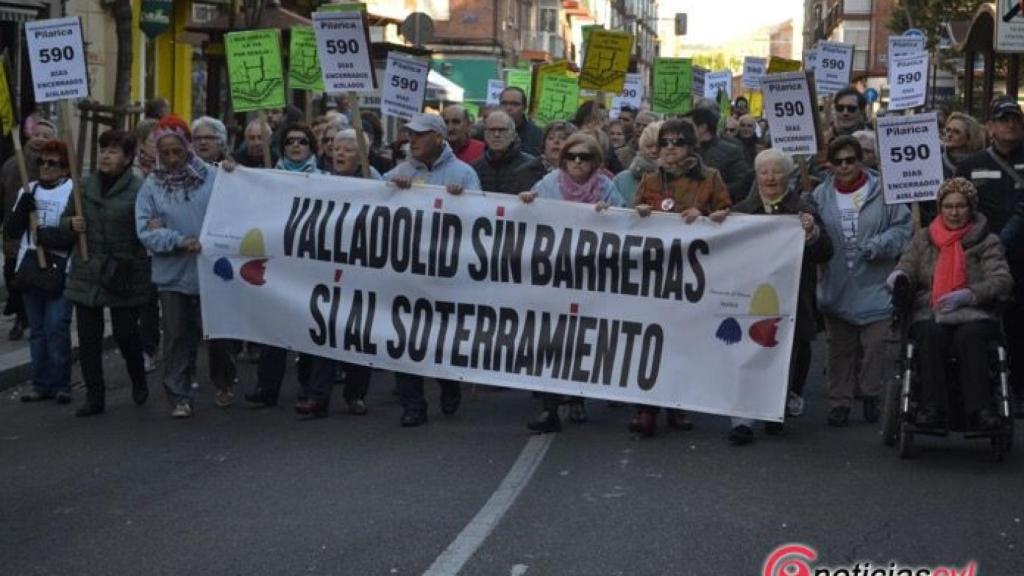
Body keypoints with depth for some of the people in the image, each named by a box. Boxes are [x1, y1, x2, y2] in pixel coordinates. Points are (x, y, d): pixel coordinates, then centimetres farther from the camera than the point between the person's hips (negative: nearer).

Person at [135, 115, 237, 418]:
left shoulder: (212, 176, -4)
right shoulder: (151, 186, -1)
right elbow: (145, 231, -7)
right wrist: (179, 241, -21)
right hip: (173, 275, 1)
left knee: (218, 333, 11)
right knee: (176, 337, 5)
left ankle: (224, 384, 34)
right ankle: (180, 396, 14)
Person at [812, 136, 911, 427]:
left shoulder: (883, 191, -2)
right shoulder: (821, 195, 6)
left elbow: (903, 228, -3)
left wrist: (879, 245, -15)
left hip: (875, 285, -2)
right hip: (836, 288, 2)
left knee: (876, 343, -1)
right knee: (840, 347, 8)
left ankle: (871, 395, 18)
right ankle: (839, 401, 17)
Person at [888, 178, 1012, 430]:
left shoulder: (987, 242, 11)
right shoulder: (923, 238, 19)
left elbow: (1002, 281, -1)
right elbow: (908, 266, 10)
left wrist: (967, 295, -19)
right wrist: (899, 275, -17)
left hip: (975, 316, -1)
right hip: (930, 314, 1)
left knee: (969, 335, -35)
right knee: (933, 334, -33)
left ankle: (980, 410, -40)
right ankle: (932, 408, -37)